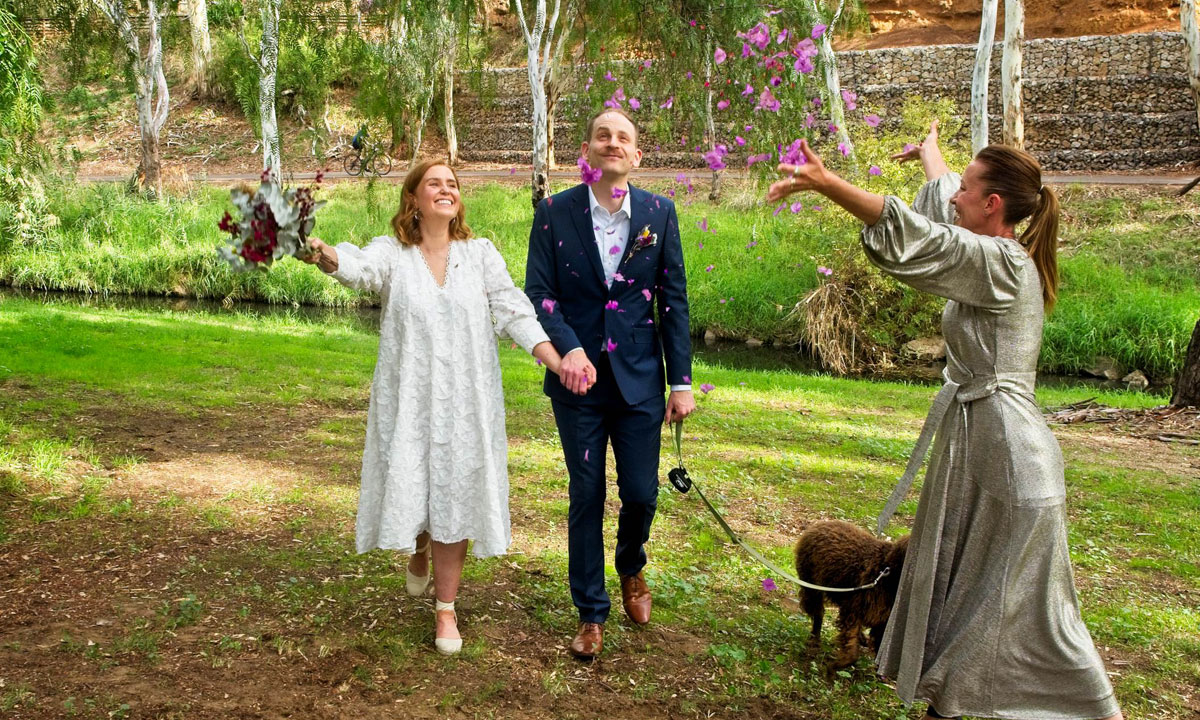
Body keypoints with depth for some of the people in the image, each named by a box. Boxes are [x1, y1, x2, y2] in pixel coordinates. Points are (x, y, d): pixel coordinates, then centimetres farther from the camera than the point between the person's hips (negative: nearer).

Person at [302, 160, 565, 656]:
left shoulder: (481, 253, 4)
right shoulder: (392, 253, -1)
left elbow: (513, 311, -3)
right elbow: (362, 268, -23)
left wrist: (558, 363, -17)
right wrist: (328, 257, -47)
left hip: (464, 401, 1)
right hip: (407, 399, -1)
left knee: (454, 496, 5)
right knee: (408, 488, 5)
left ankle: (446, 610, 21)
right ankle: (418, 551, 43)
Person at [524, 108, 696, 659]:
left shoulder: (659, 213, 1)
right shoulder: (554, 213, -2)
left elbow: (674, 299, 2)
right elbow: (539, 292, -4)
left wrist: (682, 381, -1)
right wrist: (569, 348, -22)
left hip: (639, 380, 1)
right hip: (578, 380, -1)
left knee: (641, 493, 4)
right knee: (587, 498, 6)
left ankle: (632, 569, 38)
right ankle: (591, 614, 22)